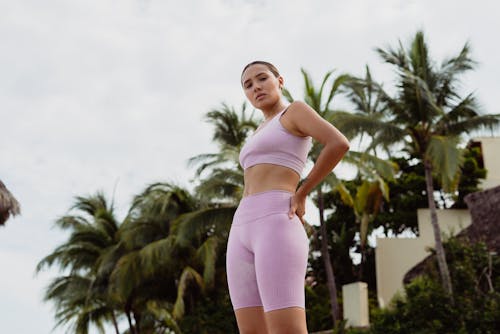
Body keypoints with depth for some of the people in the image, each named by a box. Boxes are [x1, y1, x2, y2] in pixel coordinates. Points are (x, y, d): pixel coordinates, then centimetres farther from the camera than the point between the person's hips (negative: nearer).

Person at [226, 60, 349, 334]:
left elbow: (339, 144, -11)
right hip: (244, 233, 9)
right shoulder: (261, 134, 31)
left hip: (277, 229, -9)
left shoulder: (296, 110, 7)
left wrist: (301, 194, -4)